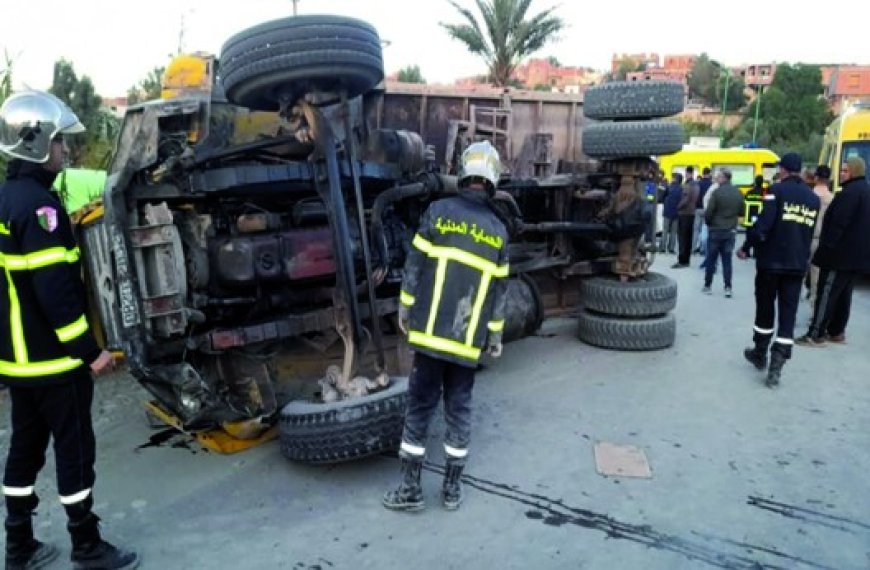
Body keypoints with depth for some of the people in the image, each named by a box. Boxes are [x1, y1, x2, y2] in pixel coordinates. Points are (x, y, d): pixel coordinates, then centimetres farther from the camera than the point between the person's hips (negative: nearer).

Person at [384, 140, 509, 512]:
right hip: (469, 339, 2)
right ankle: (452, 487, 21)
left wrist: (405, 307, 8)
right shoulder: (498, 230, 5)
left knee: (420, 406, 6)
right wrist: (496, 334, 17)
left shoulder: (438, 211, -3)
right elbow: (499, 290, 8)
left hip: (431, 330, -2)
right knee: (459, 409, 12)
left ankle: (410, 488, 13)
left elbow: (416, 264, -3)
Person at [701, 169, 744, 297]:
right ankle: (728, 287, 6)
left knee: (711, 259, 8)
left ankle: (708, 285, 15)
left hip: (716, 230, -4)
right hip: (731, 231, 4)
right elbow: (741, 212, 6)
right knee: (727, 260, 8)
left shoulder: (716, 192, -16)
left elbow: (708, 212, -15)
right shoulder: (738, 193, 1)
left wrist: (708, 222, 4)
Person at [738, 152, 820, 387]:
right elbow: (810, 232, 13)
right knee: (788, 313, 2)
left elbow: (763, 223, -17)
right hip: (797, 264, 4)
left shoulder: (777, 190, -8)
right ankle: (777, 363, -5)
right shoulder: (813, 197, 9)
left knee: (765, 308, 12)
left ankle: (760, 353, 26)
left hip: (771, 260, -4)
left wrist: (746, 247, -6)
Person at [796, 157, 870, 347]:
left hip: (841, 254, -10)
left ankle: (815, 335, -6)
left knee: (826, 294, -8)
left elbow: (838, 224, -23)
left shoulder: (850, 192, -17)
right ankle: (836, 332, 21)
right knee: (843, 294, 15)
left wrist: (826, 248, -21)